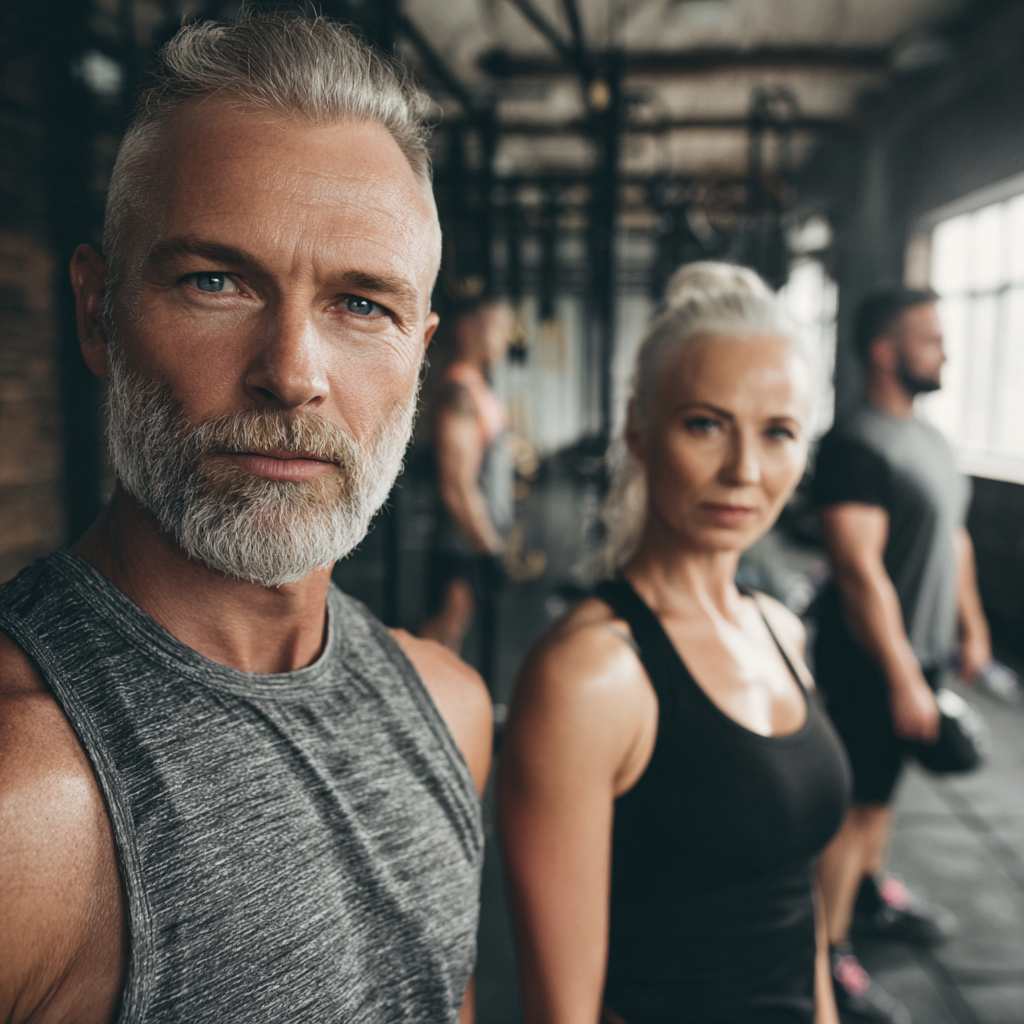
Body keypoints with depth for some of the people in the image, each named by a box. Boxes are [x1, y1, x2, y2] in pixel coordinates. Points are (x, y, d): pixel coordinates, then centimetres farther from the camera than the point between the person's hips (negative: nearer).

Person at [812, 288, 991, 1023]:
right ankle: (828, 959, 11)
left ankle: (871, 892, 40)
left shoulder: (930, 438, 11)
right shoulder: (857, 444, -19)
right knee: (853, 801, -1)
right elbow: (861, 570, -24)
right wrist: (903, 678, -23)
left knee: (883, 785, 21)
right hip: (873, 662, -9)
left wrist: (972, 627, 20)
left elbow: (954, 537, 20)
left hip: (921, 652, 9)